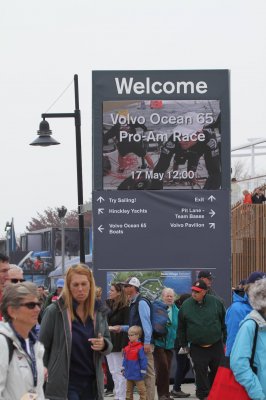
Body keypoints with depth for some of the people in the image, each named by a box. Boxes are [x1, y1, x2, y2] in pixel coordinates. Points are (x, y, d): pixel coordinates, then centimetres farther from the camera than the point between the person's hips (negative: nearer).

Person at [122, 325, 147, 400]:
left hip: (137, 374, -7)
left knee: (141, 390, 3)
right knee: (129, 390, 17)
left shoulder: (140, 348, -17)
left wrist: (142, 372, -15)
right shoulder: (127, 348, 5)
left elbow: (143, 360, -16)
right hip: (129, 374, 7)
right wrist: (123, 368, 14)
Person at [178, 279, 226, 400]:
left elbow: (224, 323, 4)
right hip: (197, 348, 0)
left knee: (219, 371, 8)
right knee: (201, 373, 0)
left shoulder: (216, 302, -4)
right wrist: (184, 345, 8)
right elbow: (181, 328, 7)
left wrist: (225, 340, 4)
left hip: (216, 346, 0)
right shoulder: (186, 305, -2)